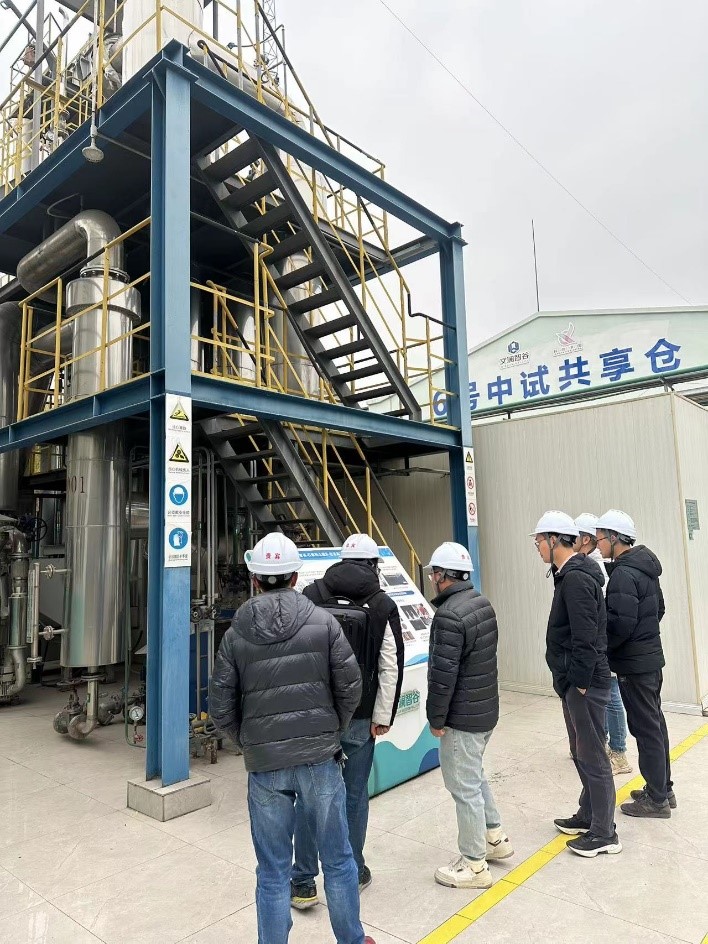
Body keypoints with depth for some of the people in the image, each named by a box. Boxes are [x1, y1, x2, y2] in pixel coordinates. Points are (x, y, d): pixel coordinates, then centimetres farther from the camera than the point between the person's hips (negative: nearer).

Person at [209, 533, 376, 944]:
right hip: (320, 756, 0)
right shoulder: (323, 621, -7)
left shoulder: (236, 635, -4)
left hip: (264, 763, 1)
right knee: (338, 859, 18)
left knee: (273, 871, 15)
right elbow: (351, 686, -6)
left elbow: (221, 708, -2)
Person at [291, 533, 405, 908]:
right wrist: (382, 718, 1)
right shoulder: (383, 605, -4)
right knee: (355, 795, 15)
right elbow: (390, 667, -6)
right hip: (359, 718, 0)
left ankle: (303, 883, 20)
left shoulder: (311, 595, -3)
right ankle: (353, 874, 31)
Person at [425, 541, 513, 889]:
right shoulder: (483, 604, 4)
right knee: (474, 776, 26)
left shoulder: (450, 615, -25)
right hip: (486, 709, 9)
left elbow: (443, 673, -25)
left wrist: (436, 719, -12)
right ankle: (495, 837, 39)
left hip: (462, 717, -9)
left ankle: (474, 865, 20)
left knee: (464, 786, 6)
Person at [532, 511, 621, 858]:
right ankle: (588, 815, 36)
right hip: (574, 680, 11)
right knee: (581, 751, 21)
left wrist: (581, 682, -19)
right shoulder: (569, 574, 11)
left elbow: (585, 636, -25)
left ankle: (604, 833, 16)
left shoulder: (576, 578, -22)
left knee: (592, 755, 2)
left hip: (585, 684, -11)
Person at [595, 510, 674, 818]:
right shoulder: (645, 568, 8)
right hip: (651, 656, 10)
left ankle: (656, 799, 14)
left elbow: (621, 623, -24)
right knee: (655, 723, 18)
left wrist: (599, 648, -10)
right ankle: (663, 789, 31)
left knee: (645, 728, 2)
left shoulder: (623, 575, -22)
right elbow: (658, 609, 17)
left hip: (634, 664, -10)